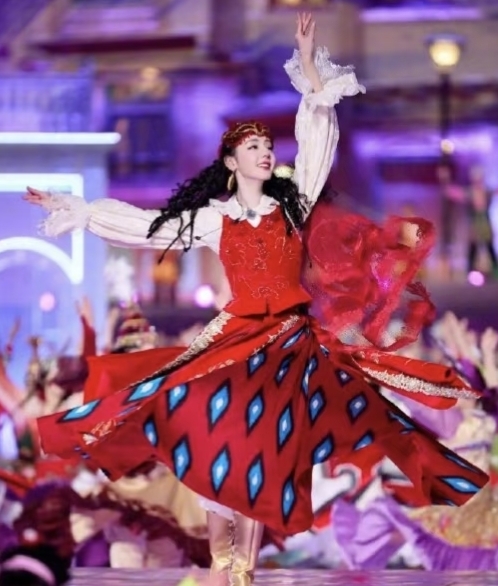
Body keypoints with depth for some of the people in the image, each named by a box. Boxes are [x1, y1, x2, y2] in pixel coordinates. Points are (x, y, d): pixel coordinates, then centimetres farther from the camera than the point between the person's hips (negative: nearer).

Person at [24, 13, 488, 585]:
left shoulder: (293, 201, 9)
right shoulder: (211, 217, 8)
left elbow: (319, 139, 4)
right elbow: (142, 226, 11)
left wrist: (310, 66, -2)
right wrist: (73, 209, 11)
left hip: (294, 345, 1)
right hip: (237, 340, -1)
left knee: (269, 455, -2)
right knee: (221, 448, -9)